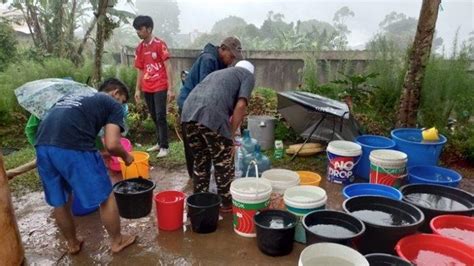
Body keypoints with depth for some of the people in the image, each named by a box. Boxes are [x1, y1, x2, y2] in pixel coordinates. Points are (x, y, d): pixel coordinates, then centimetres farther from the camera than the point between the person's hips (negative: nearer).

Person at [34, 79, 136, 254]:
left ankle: (72, 243, 43)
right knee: (105, 197, 13)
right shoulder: (113, 104, 13)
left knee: (59, 202, 24)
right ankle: (117, 241, 30)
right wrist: (125, 156, 21)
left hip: (43, 146, 8)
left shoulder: (75, 96, 33)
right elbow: (111, 145, -1)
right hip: (73, 147, -7)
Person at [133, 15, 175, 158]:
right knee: (154, 118, 12)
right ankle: (159, 143, 24)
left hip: (160, 87, -6)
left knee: (161, 117, -7)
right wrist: (138, 89, 12)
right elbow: (140, 70, 15)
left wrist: (170, 89, -14)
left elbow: (168, 66, -9)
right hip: (147, 89, 6)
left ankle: (164, 147, 0)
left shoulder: (160, 44, -7)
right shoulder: (139, 48, 10)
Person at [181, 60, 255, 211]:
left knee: (200, 161, 23)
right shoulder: (248, 76, 19)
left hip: (189, 111, 7)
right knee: (223, 162, 12)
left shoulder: (218, 73, 38)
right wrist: (231, 134, 7)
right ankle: (227, 203, 26)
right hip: (211, 114, -7)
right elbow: (240, 105, 0)